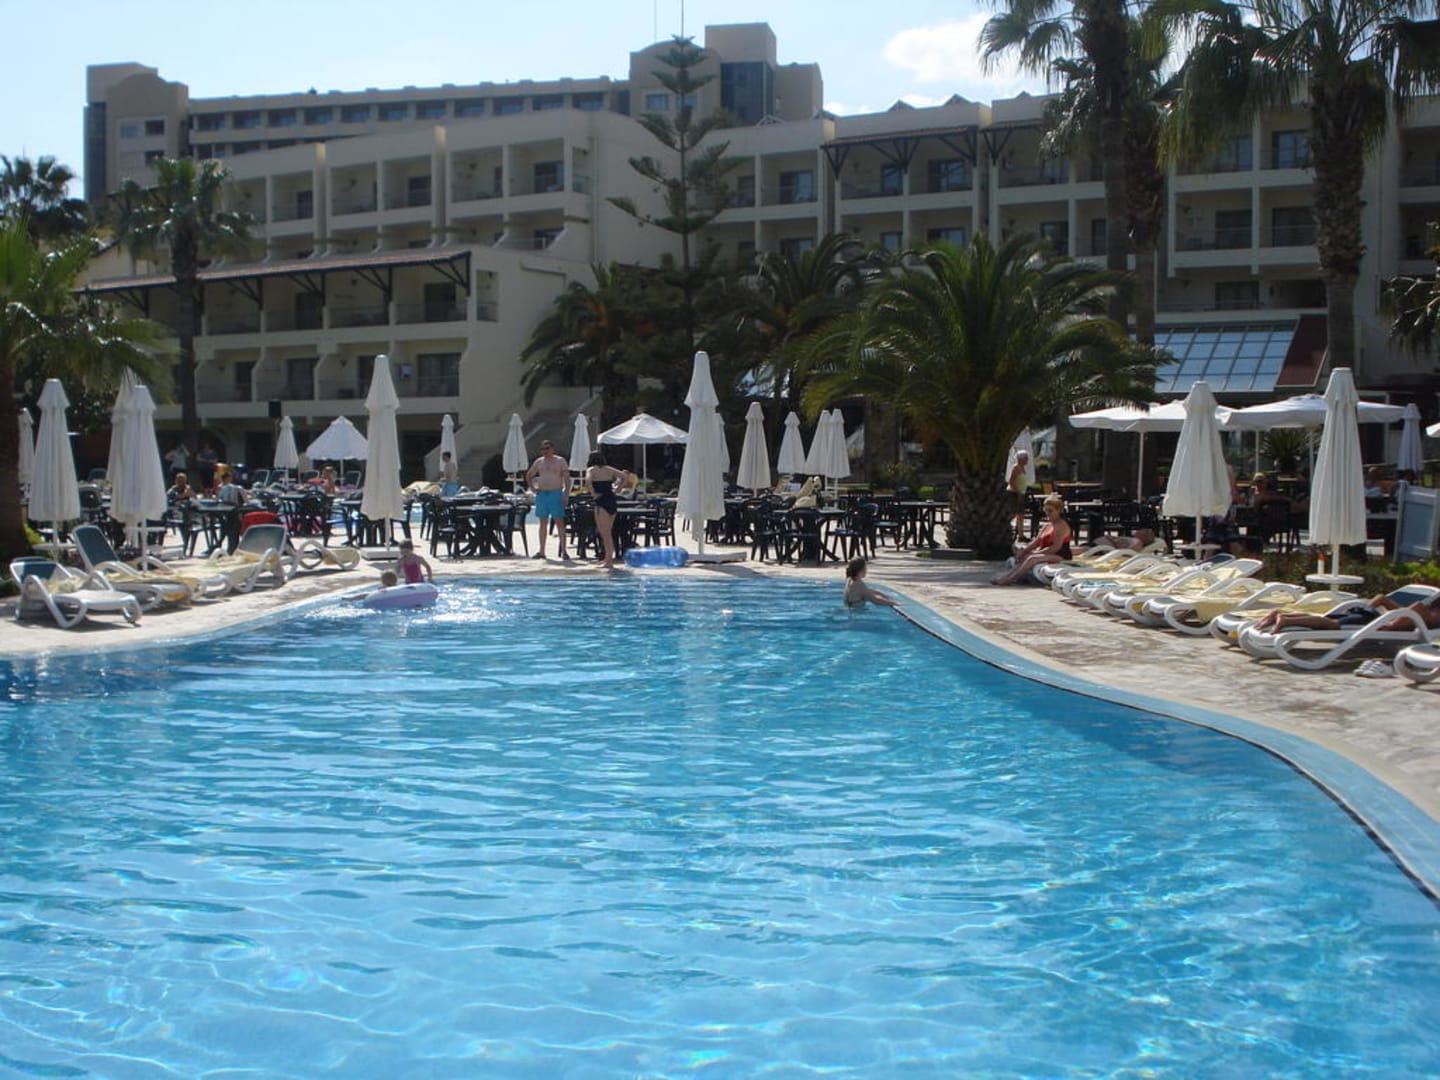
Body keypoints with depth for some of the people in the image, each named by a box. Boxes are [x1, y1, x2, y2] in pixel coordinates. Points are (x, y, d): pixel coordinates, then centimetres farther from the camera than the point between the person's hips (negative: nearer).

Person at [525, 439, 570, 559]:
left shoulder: (560, 461, 1)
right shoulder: (539, 462, 13)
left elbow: (567, 478, -5)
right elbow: (528, 475, 25)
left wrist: (566, 493, -15)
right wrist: (532, 488, 11)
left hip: (556, 493, -4)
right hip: (541, 494, 4)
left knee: (559, 522, -6)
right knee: (543, 523, 7)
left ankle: (563, 551, -5)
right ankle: (541, 551, 12)